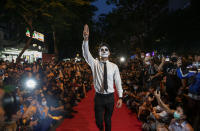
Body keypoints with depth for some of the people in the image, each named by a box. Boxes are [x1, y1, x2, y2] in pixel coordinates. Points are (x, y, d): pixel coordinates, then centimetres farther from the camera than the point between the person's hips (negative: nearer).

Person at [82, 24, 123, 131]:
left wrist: (120, 97, -7)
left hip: (110, 97, 0)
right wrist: (86, 39, -33)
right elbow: (86, 53, -17)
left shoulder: (114, 66, -3)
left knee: (108, 119, 14)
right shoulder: (94, 64, -3)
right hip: (99, 97, 0)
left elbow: (118, 82, -3)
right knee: (98, 120, 9)